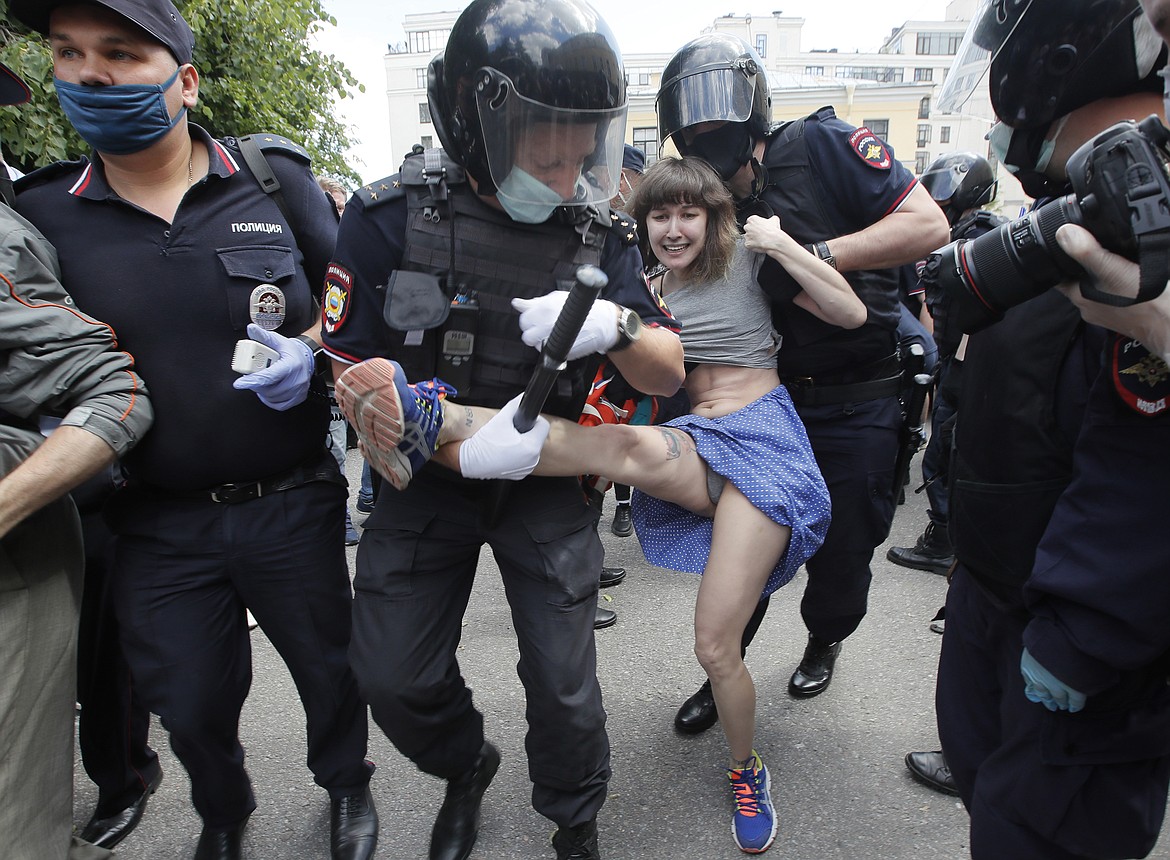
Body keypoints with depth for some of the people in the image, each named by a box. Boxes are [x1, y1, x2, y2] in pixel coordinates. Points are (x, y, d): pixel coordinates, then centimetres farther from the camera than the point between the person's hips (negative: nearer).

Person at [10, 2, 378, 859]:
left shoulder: (277, 180, -4)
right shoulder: (39, 213, -1)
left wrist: (309, 354, -16)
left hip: (292, 505, -1)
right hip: (158, 523, 2)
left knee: (329, 665, 17)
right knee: (190, 703, 18)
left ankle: (347, 785, 49)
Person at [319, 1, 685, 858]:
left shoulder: (598, 231, -7)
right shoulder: (392, 216, -13)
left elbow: (668, 374, -9)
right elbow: (350, 364, -6)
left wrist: (615, 326, -30)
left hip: (547, 484, 1)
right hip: (427, 477, 0)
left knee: (563, 682, 5)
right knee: (393, 675, 8)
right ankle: (467, 767, 42)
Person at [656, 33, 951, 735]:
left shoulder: (821, 145, -11)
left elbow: (929, 224, -18)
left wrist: (816, 255, -27)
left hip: (856, 407, -4)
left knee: (842, 550, 11)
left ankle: (824, 643, 43)